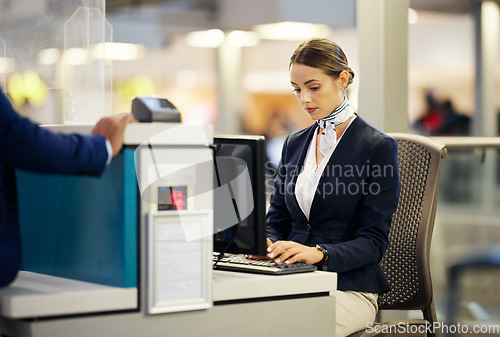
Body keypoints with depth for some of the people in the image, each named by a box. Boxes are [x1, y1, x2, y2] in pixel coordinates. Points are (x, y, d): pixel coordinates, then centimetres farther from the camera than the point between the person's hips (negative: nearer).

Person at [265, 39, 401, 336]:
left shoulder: (379, 147, -3)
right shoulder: (295, 144, 16)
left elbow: (374, 241, -8)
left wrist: (320, 253, -25)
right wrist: (267, 243, -6)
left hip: (349, 287, -5)